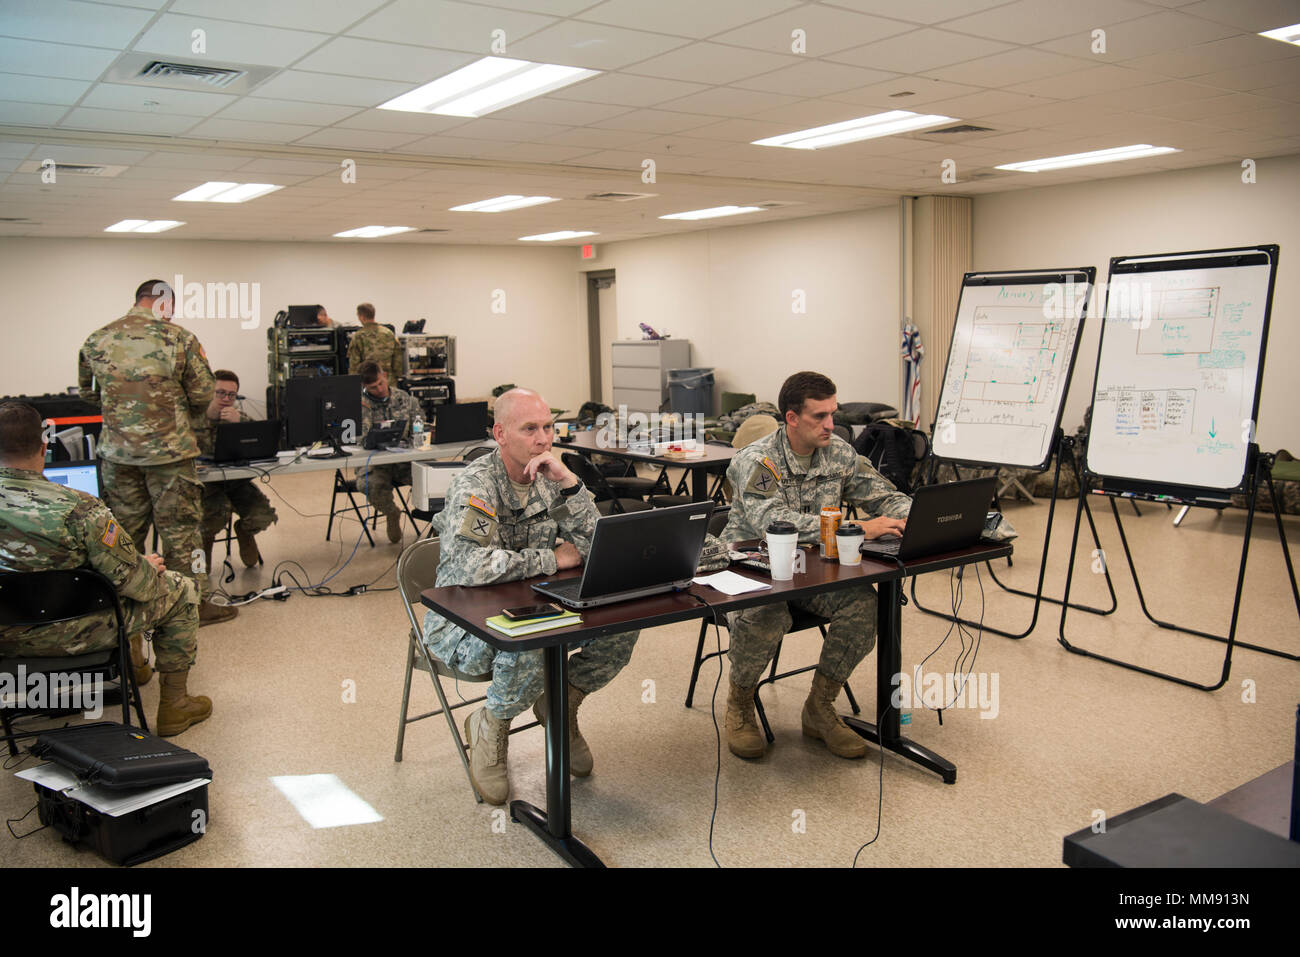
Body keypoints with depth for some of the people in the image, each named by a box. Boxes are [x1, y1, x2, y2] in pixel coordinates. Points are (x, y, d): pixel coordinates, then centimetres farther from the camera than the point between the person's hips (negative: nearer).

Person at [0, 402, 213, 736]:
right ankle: (173, 705, 21)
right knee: (182, 590, 14)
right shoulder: (79, 508, -27)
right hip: (71, 636, -6)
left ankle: (132, 664, 47)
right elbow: (132, 582, -19)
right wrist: (149, 570, 5)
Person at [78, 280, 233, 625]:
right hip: (169, 451, -3)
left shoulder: (96, 341, 2)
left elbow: (88, 393, 13)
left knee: (125, 531, 14)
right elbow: (203, 393, -6)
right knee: (180, 528, 6)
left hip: (117, 451, 4)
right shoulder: (180, 339, -10)